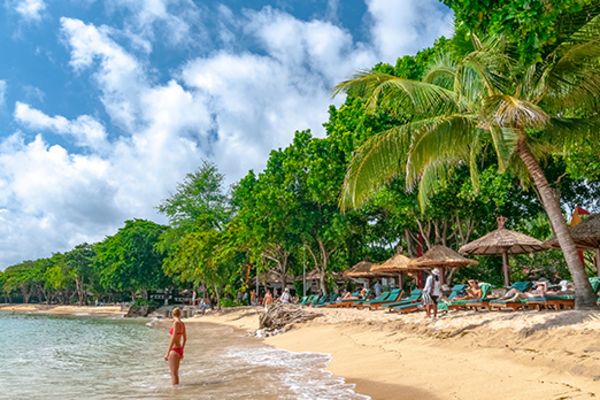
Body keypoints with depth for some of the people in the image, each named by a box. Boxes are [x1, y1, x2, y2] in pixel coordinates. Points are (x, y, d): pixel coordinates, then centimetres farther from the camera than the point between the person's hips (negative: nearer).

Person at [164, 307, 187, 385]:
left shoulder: (176, 323, -17)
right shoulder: (182, 324, 7)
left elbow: (173, 339, -21)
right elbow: (184, 338, 15)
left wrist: (167, 353, -19)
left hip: (174, 350, -9)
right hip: (179, 349, 9)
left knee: (174, 374, 0)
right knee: (175, 373, 20)